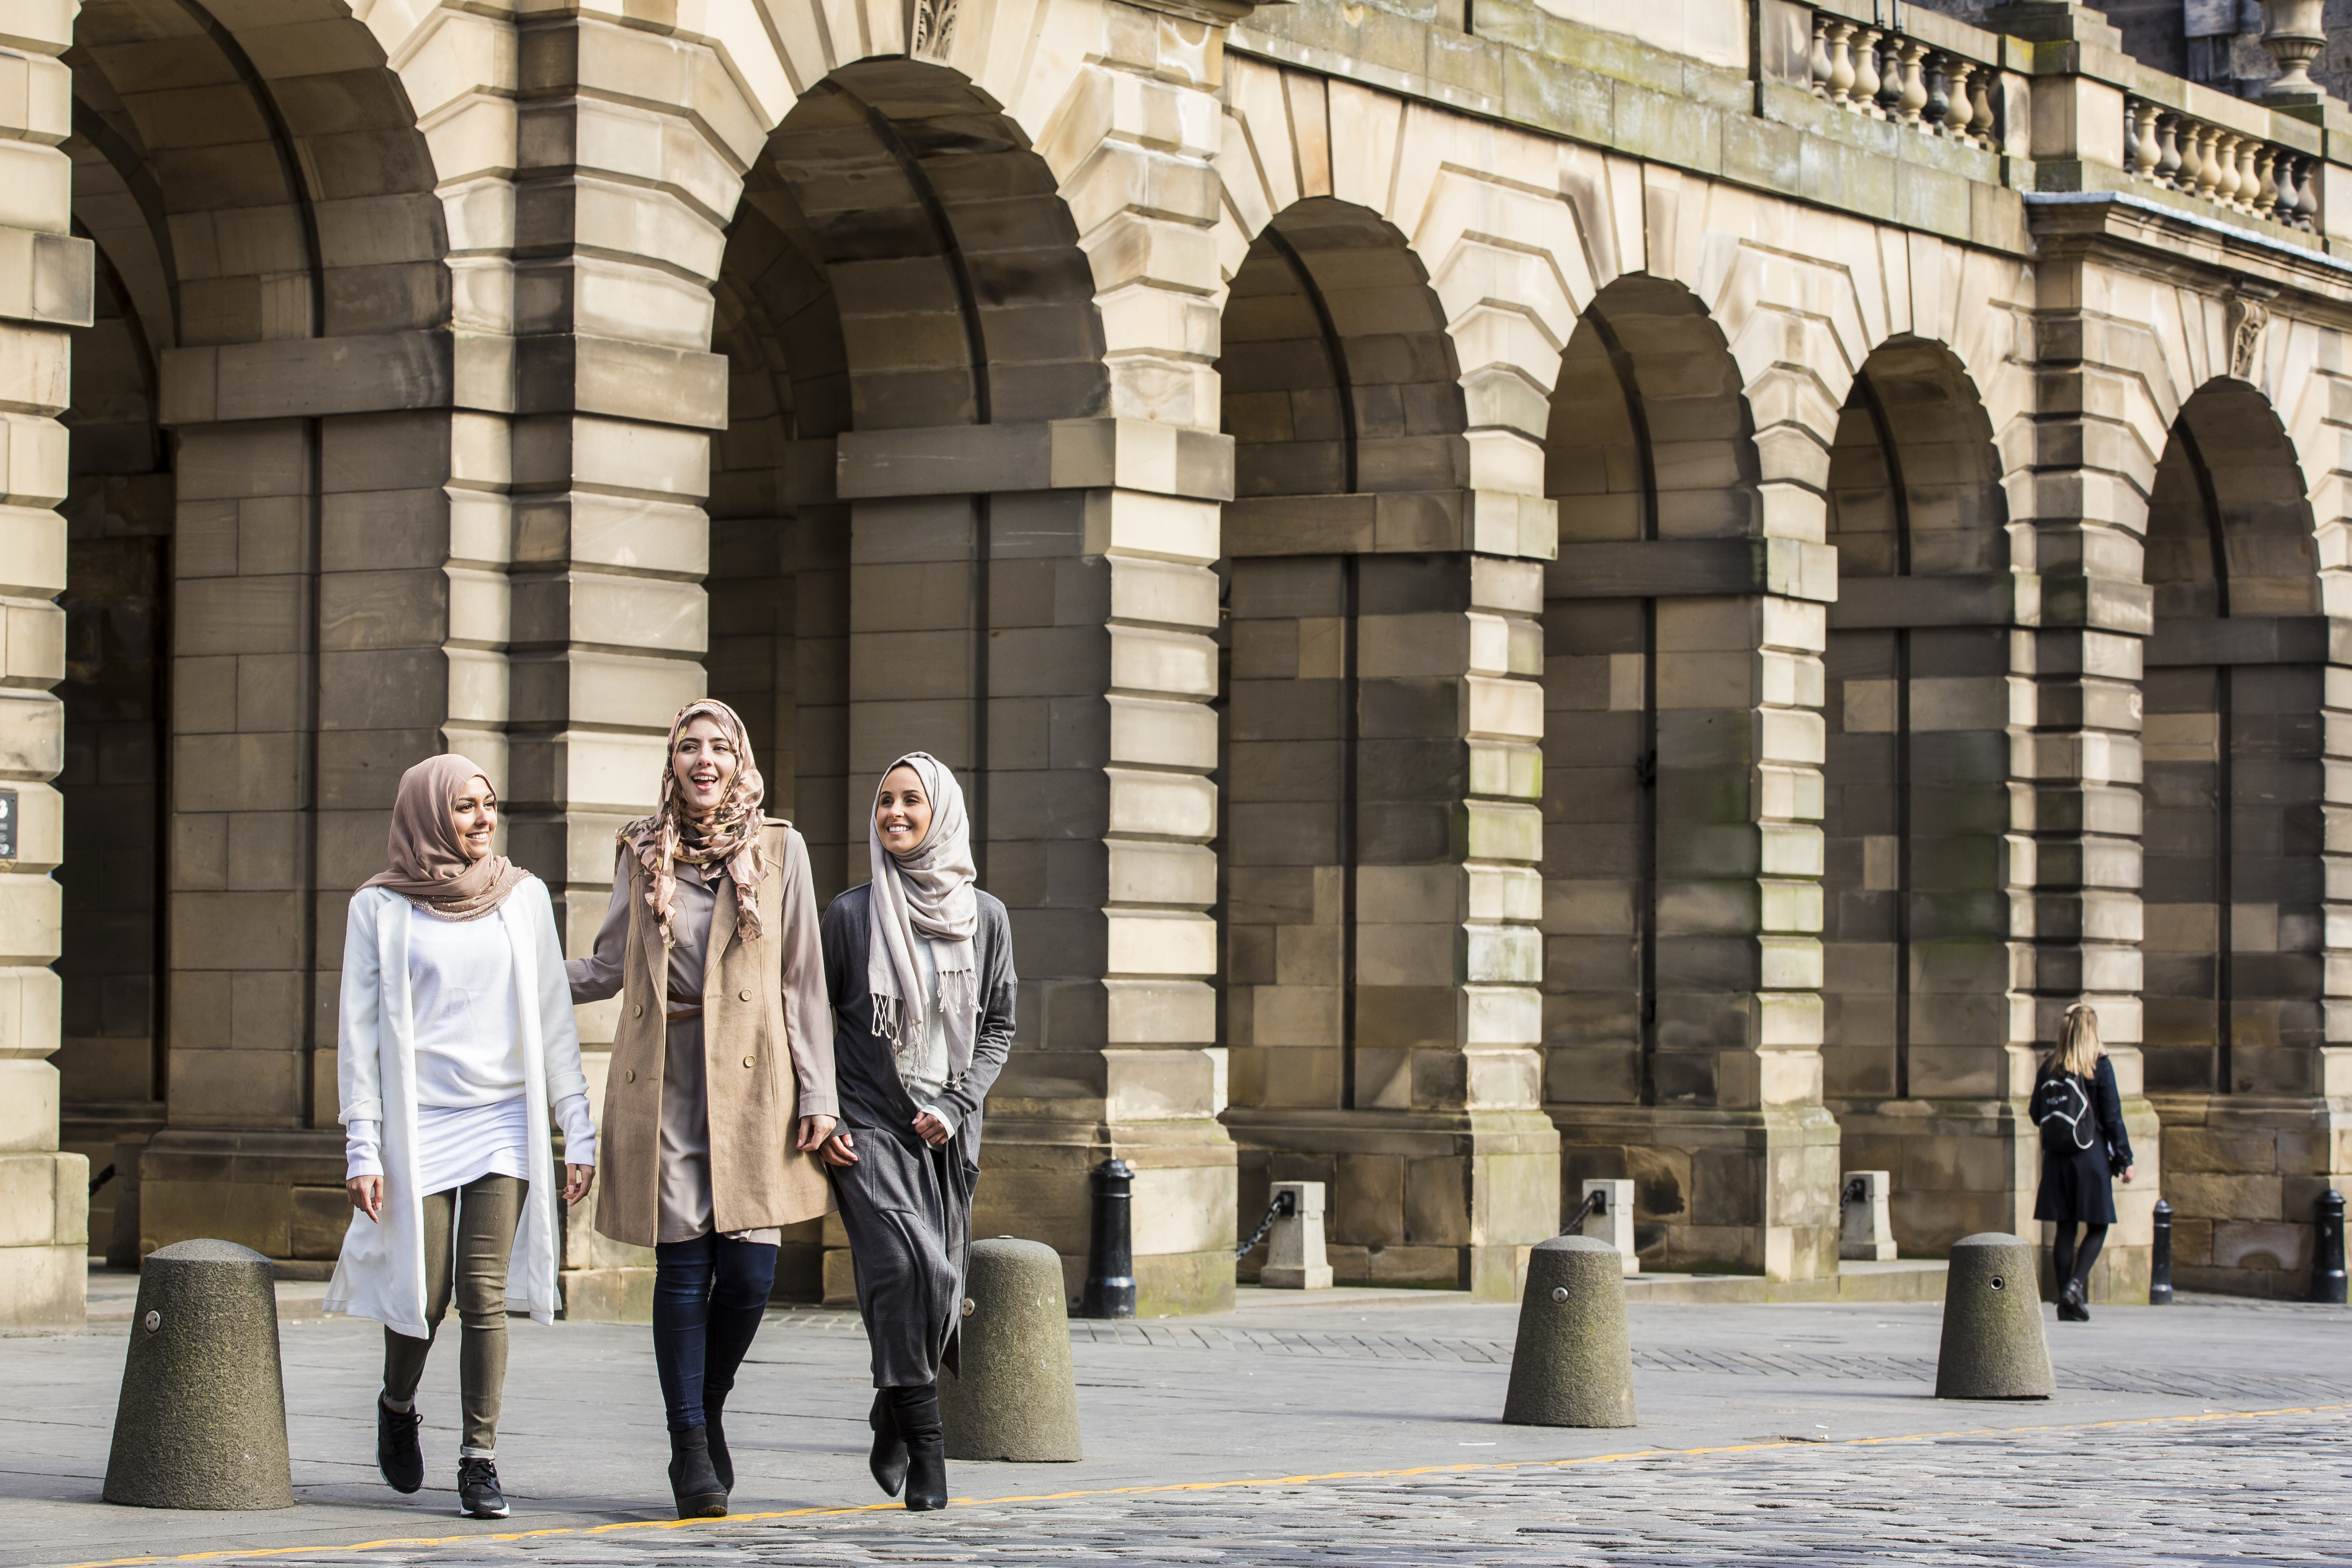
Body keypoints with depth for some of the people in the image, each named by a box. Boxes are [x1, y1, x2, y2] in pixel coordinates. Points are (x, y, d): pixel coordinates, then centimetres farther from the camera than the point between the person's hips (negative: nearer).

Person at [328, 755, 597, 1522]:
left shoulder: (523, 897, 8)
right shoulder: (380, 909, 2)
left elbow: (553, 1018, 10)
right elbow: (360, 1030, 2)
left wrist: (578, 1129, 5)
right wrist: (362, 1145, -4)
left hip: (506, 1121, 1)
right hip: (419, 1126, -1)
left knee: (485, 1295, -7)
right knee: (425, 1294, -2)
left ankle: (480, 1458, 1)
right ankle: (398, 1407, 29)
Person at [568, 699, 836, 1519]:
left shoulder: (779, 850, 6)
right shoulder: (641, 851, 9)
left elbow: (804, 980, 6)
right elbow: (609, 967, 17)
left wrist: (816, 1093, 1)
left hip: (750, 1080, 0)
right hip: (663, 1081, 0)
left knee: (750, 1266, -5)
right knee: (683, 1264, -3)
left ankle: (710, 1413, 21)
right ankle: (691, 1451, 3)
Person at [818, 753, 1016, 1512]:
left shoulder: (984, 917, 6)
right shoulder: (851, 914, 1)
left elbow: (999, 1028, 10)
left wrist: (956, 1106, -4)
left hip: (948, 1132, 3)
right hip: (867, 1127, -3)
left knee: (936, 1283, 1)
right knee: (906, 1267, -20)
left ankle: (894, 1427, 24)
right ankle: (925, 1450, -16)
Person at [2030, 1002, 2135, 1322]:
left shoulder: (2049, 1067, 3)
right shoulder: (2100, 1066, -8)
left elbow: (2037, 1115, 8)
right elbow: (2112, 1117, -7)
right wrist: (2125, 1160, -2)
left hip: (2056, 1157, 4)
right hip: (2091, 1155, -4)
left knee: (2065, 1228, 7)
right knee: (2097, 1227, 6)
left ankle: (2066, 1302, 5)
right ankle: (2076, 1284, -14)